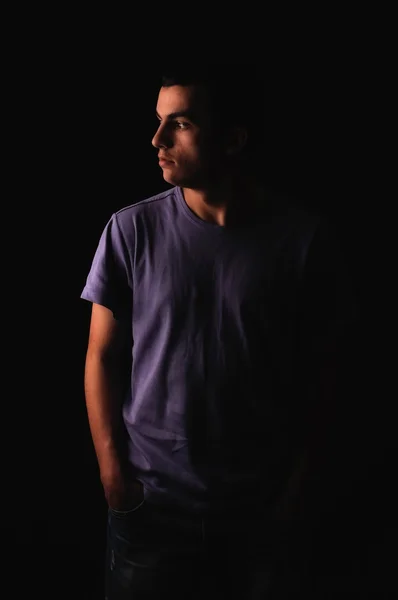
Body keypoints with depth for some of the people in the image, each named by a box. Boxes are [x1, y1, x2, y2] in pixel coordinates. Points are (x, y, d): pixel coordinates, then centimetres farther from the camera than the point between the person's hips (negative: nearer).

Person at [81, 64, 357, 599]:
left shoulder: (307, 241, -11)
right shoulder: (132, 230, -10)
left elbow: (319, 375, -3)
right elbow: (103, 356, -4)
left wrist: (295, 484, -1)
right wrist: (112, 472, -7)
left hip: (256, 505, 1)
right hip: (150, 499, 0)